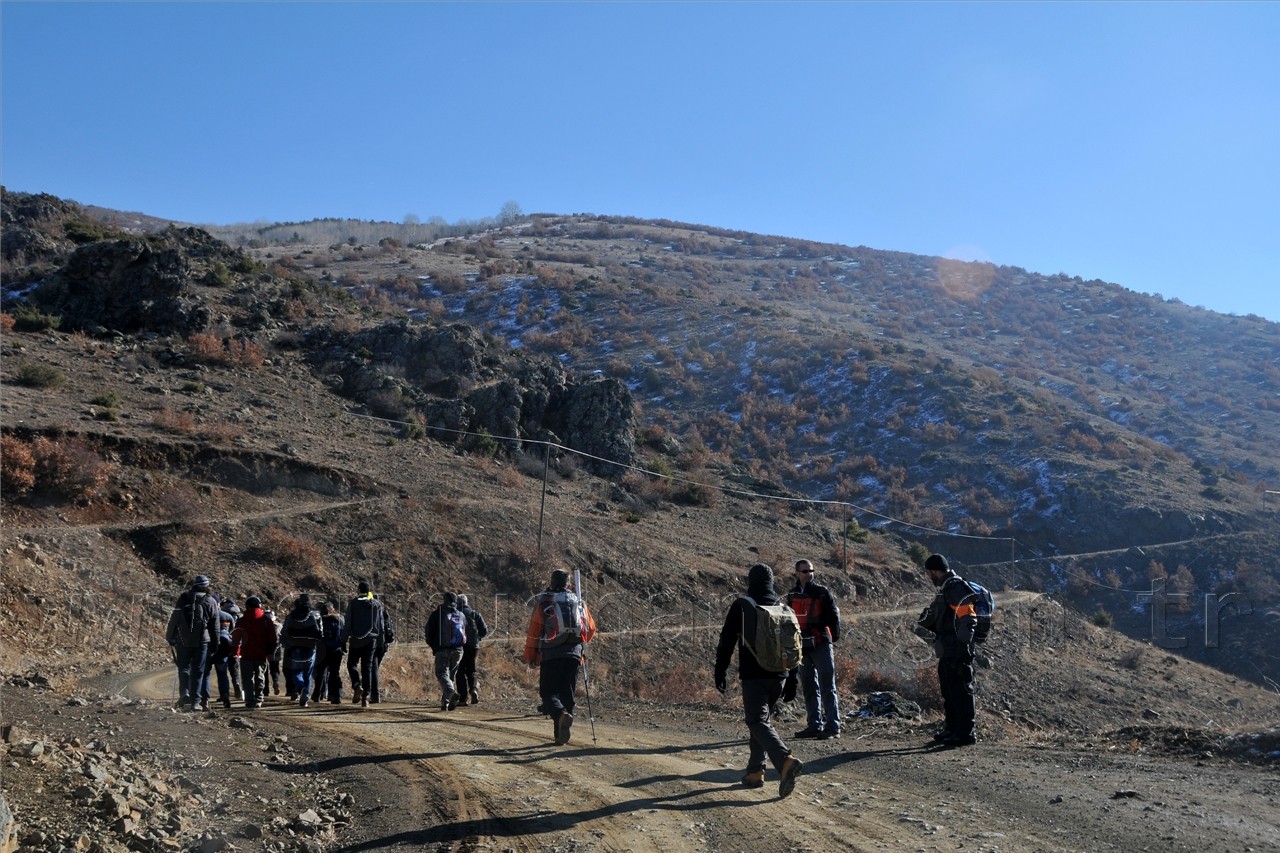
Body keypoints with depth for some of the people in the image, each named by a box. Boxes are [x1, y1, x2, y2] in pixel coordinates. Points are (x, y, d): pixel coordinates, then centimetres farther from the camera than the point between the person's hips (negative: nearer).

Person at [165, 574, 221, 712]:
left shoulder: (183, 598, 4)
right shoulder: (210, 601, 2)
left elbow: (174, 619, 4)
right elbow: (215, 625, 3)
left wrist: (170, 637, 10)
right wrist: (215, 643, 10)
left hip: (183, 640, 1)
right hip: (202, 640, -1)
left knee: (184, 668, 12)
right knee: (198, 671, 4)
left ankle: (184, 693, -7)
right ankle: (195, 701, 1)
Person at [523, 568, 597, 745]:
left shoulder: (543, 602, 0)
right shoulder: (579, 603, 12)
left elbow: (534, 631, -3)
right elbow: (591, 629, 17)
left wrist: (530, 656, 4)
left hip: (550, 655, -3)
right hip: (574, 654, 3)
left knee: (548, 691, 2)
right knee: (568, 694, 9)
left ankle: (562, 714, -27)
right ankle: (561, 734, 7)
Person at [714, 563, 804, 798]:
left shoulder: (741, 606, -5)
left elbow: (726, 642, -5)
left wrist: (720, 672, 4)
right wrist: (791, 681, 18)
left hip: (753, 677, -5)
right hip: (778, 677, 6)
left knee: (758, 722, -9)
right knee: (761, 719, 18)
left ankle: (786, 761, -31)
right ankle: (755, 772, 19)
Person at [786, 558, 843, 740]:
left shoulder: (822, 592, -2)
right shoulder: (792, 595, 11)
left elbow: (833, 615, -4)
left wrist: (833, 638, -11)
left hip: (821, 644, -5)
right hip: (803, 647, 5)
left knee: (827, 687, -5)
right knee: (809, 688, 10)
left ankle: (833, 726, -4)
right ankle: (815, 725, 17)